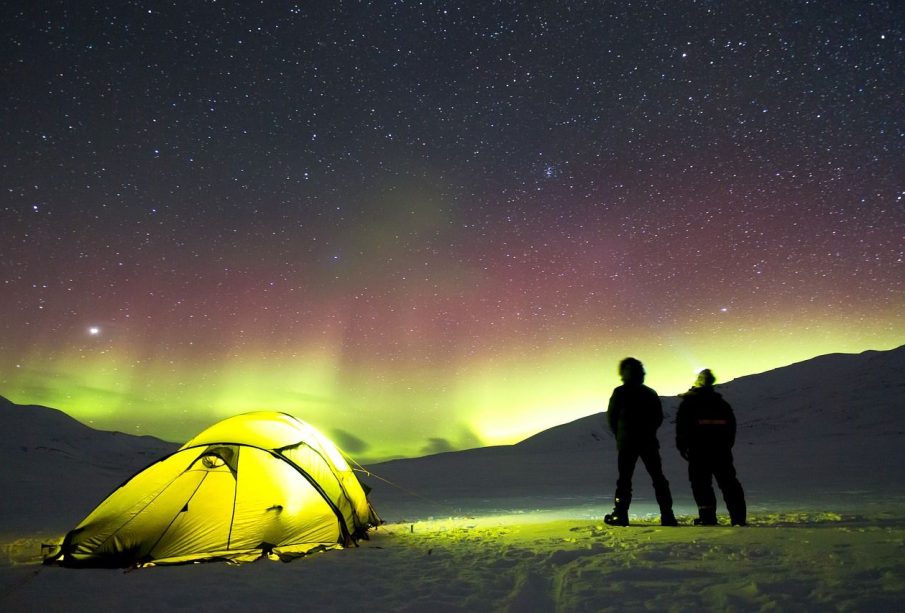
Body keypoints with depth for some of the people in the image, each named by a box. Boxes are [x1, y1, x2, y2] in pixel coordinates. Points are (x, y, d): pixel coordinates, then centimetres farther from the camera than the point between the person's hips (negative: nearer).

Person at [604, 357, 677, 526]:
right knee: (658, 478, 10)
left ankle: (620, 514, 0)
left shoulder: (620, 392, -6)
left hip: (627, 442, -3)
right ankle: (667, 515, 7)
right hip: (649, 442, 3)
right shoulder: (651, 393, 8)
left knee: (624, 479, 3)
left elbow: (611, 416, -3)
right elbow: (659, 417, 11)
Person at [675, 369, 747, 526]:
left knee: (701, 482, -1)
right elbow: (732, 426, 16)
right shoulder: (722, 403, 15)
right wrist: (727, 445, 21)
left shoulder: (688, 402, 0)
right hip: (721, 449, 5)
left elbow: (682, 426, -6)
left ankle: (707, 516, -9)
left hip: (698, 449, -4)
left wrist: (682, 446, 0)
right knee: (728, 482, 11)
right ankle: (738, 516, 8)